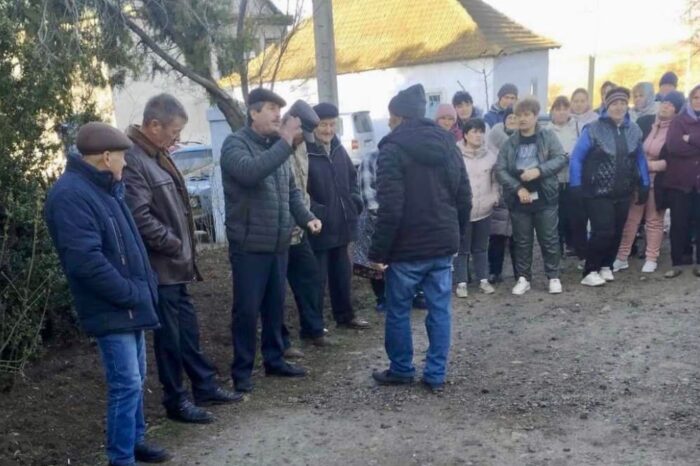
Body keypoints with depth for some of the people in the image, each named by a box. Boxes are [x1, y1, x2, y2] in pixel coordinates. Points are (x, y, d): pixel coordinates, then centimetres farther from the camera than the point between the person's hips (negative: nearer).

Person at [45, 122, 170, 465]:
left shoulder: (102, 188, 11)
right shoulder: (70, 195, -19)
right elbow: (86, 260, -25)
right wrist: (131, 294, -19)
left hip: (129, 305, 9)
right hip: (111, 310, -9)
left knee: (135, 379, 18)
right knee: (126, 384, -4)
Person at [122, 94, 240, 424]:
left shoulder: (156, 155, 12)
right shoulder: (132, 159, -21)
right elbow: (140, 218, -27)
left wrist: (183, 249, 13)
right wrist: (176, 245, -16)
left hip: (174, 264, 10)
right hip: (159, 267, -10)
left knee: (187, 328, 18)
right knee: (169, 335, 3)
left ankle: (205, 387, 31)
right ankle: (176, 401, 17)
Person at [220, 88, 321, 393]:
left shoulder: (276, 145, 12)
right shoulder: (235, 143, -9)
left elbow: (291, 189, 18)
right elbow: (249, 172, -30)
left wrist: (306, 217, 1)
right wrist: (285, 142, -29)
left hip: (278, 243, 7)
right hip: (249, 245, -7)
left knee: (275, 306, 16)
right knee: (247, 310, 1)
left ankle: (274, 360, 30)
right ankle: (242, 370, 14)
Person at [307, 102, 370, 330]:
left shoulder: (339, 149, 8)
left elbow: (352, 177, 20)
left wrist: (355, 201, 6)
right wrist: (314, 213, -26)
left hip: (341, 224, 8)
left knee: (342, 274, 21)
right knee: (318, 279, 1)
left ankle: (345, 315, 37)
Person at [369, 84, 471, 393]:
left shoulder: (393, 148, -11)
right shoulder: (447, 143, 9)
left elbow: (390, 208, -18)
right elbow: (464, 198, 11)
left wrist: (378, 251, -13)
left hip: (407, 248, -6)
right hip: (443, 245, 6)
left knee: (398, 311, 11)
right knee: (440, 311, 10)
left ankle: (401, 370, 23)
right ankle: (436, 375, 15)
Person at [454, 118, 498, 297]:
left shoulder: (490, 155, 6)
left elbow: (495, 180, 15)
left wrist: (494, 196, 3)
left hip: (484, 210, 4)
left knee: (481, 248, 16)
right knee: (462, 249, 4)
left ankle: (483, 280, 26)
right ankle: (461, 283, 13)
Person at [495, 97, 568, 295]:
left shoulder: (548, 136, 1)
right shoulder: (510, 142, 4)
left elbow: (561, 158, -8)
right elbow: (500, 169, -2)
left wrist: (539, 170, -21)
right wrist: (518, 188, -14)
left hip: (545, 198, -1)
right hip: (519, 199, 2)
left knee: (549, 239, 6)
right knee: (522, 241, 10)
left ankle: (553, 276, 19)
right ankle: (523, 278, 20)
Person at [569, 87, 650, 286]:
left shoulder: (634, 130, 5)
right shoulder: (593, 129, -9)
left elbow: (640, 159, 13)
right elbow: (576, 158, -9)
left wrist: (644, 185, 10)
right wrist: (575, 186, -14)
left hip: (622, 193, 5)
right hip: (597, 193, -5)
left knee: (617, 232, 9)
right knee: (603, 232, -11)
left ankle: (606, 266, 28)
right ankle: (589, 272, 1)